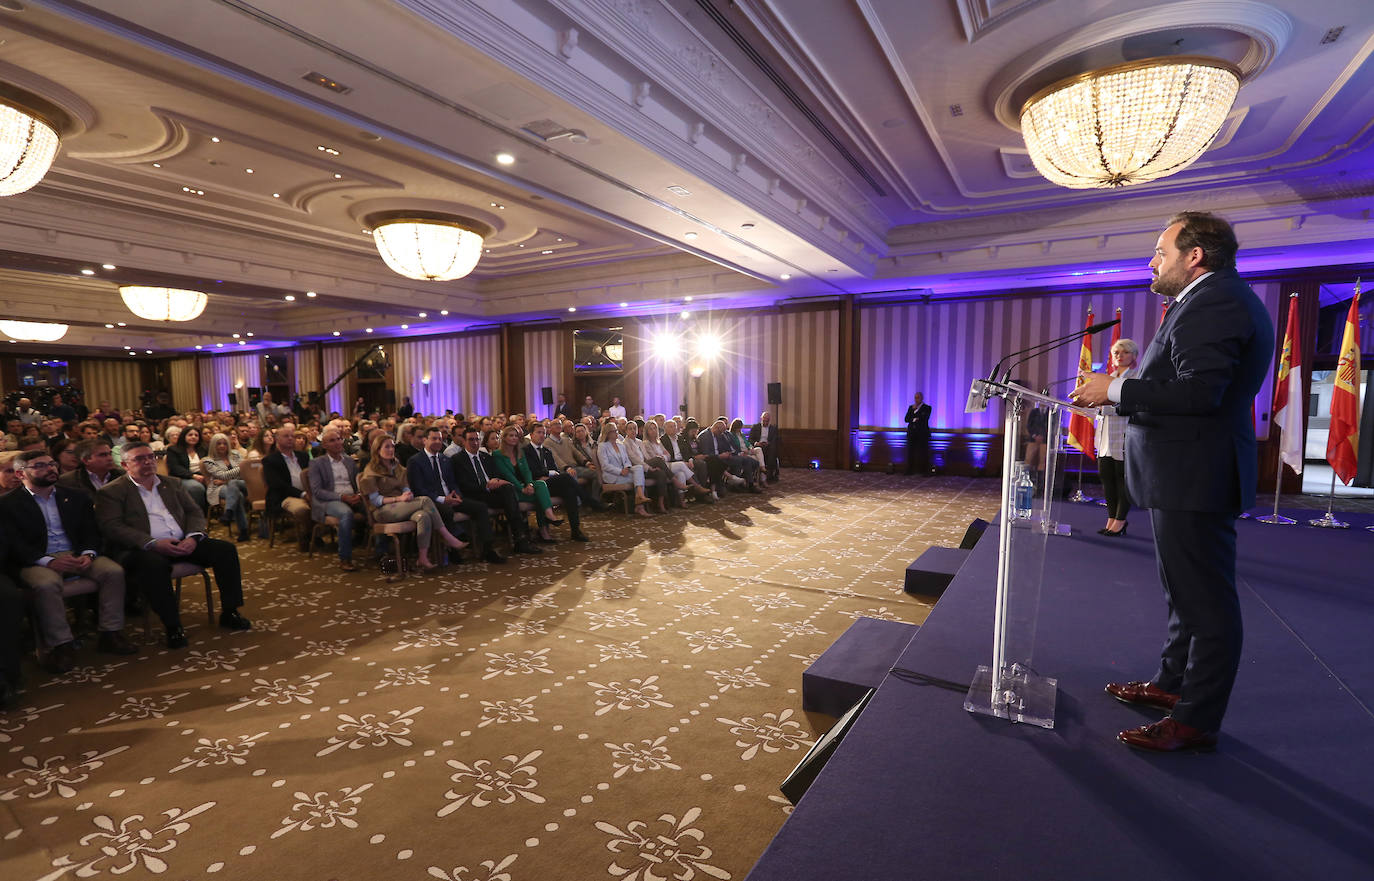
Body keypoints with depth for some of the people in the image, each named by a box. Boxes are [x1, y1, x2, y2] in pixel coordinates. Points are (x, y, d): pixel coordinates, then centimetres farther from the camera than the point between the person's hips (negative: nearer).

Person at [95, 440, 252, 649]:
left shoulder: (172, 484, 20)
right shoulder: (111, 492, 4)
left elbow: (194, 512, 15)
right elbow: (112, 527, -9)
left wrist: (193, 536, -7)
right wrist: (153, 543, -23)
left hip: (183, 544, 5)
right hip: (142, 549, -5)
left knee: (225, 549, -16)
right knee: (154, 564, -39)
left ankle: (229, 613, -8)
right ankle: (172, 627, -26)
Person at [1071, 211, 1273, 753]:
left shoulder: (1215, 301, -16)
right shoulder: (1218, 299, 18)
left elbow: (1199, 391, -27)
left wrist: (1115, 390, -19)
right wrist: (1117, 393, 12)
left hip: (1193, 478, -12)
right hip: (1189, 477, 12)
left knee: (1205, 602, -1)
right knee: (1187, 593, 21)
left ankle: (1195, 721, 11)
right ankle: (1173, 684, 36)